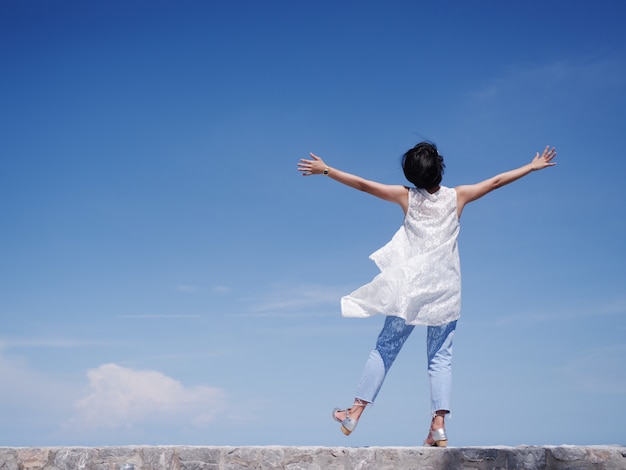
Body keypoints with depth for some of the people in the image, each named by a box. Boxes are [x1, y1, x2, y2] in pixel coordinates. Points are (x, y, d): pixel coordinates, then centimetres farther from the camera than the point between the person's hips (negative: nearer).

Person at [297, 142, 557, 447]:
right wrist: (533, 167, 21)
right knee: (440, 356, 5)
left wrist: (325, 170, 6)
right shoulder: (457, 196, 0)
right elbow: (497, 181, 9)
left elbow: (363, 184, -1)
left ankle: (355, 412, 10)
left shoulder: (408, 197, -2)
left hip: (411, 287, -1)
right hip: (446, 290, 1)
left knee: (386, 348, 7)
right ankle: (439, 425, -5)